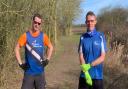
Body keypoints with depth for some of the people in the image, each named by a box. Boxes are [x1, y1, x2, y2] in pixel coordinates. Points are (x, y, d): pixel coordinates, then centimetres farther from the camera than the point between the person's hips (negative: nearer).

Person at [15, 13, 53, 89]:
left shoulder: (43, 36, 0)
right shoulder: (25, 35, -5)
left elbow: (50, 47, 15)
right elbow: (17, 49, 2)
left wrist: (47, 60, 5)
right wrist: (20, 63, -4)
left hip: (40, 72, 2)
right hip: (28, 72, -2)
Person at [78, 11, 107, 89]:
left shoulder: (101, 36, -3)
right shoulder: (83, 37, 2)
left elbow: (102, 57, -5)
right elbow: (81, 56, -2)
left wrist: (89, 65, -17)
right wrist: (85, 71, -16)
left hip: (97, 75, -1)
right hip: (84, 75, 1)